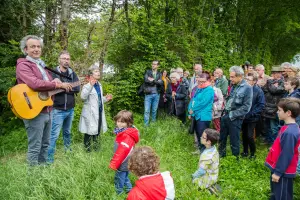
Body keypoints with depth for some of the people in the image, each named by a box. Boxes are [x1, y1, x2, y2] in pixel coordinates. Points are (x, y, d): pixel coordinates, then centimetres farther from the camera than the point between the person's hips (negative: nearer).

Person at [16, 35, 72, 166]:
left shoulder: (41, 66, 18)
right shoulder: (23, 65, -10)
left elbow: (50, 84, 23)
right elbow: (35, 84, -28)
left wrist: (57, 83, -2)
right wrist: (57, 84, -20)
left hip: (47, 111, 9)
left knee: (45, 144, 17)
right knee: (35, 147, -2)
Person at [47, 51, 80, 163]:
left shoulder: (72, 74, 8)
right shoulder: (53, 73, -5)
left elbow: (77, 88, -6)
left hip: (70, 109, 5)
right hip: (58, 109, -5)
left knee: (67, 133, 19)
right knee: (54, 135, -5)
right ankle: (49, 159, 4)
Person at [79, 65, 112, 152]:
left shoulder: (99, 85, 11)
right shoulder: (87, 86, -14)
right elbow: (83, 97, -33)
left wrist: (106, 98, 4)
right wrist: (90, 85, -40)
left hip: (99, 112, 8)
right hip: (90, 113, -7)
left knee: (97, 131, 19)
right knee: (89, 131, 2)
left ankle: (96, 145, 36)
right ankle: (87, 147, 19)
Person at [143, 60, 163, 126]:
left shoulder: (159, 74, 10)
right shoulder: (148, 72, 4)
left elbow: (161, 83, -5)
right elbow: (146, 80, -13)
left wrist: (153, 80, -14)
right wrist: (156, 81, -12)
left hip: (156, 94, 2)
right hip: (148, 94, -2)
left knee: (154, 110, 12)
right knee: (147, 110, -3)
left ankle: (153, 122, 26)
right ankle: (146, 124, 4)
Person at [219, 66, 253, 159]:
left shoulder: (247, 88, -14)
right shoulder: (233, 86, 8)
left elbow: (246, 107, -17)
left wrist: (232, 115, -16)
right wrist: (225, 112, 7)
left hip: (235, 119, -7)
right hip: (226, 115, 7)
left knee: (234, 141, 6)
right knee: (222, 137, 18)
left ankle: (235, 158, 25)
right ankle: (221, 155, 36)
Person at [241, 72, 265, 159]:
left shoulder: (258, 91, -12)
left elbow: (261, 105, -11)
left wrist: (252, 114, -17)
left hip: (252, 118, -4)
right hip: (243, 116, 4)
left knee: (250, 136, -4)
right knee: (244, 135, 14)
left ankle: (253, 153, 18)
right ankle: (245, 151, 31)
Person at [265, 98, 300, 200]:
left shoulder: (289, 132, -29)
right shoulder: (289, 127, 4)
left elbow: (286, 155, -26)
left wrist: (278, 172, -19)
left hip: (283, 172, -9)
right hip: (279, 169, 9)